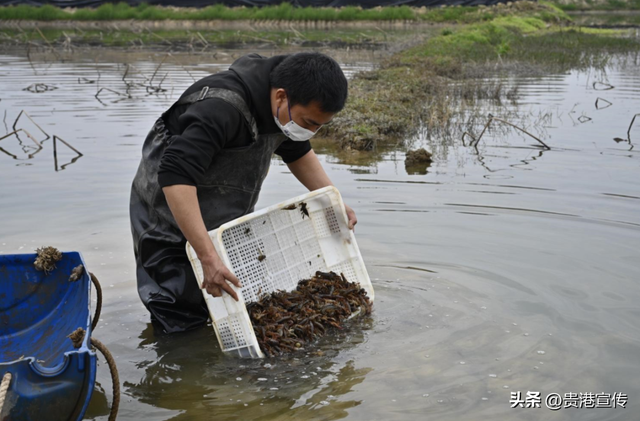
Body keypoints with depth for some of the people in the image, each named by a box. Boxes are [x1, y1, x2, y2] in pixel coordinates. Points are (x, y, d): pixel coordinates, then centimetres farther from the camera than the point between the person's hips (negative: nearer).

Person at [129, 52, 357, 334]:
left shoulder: (287, 108, -9)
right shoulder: (221, 109, -36)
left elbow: (298, 153, 10)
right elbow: (175, 177, -44)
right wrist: (208, 257, -48)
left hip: (228, 217, 8)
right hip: (170, 217, -7)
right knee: (184, 321, -6)